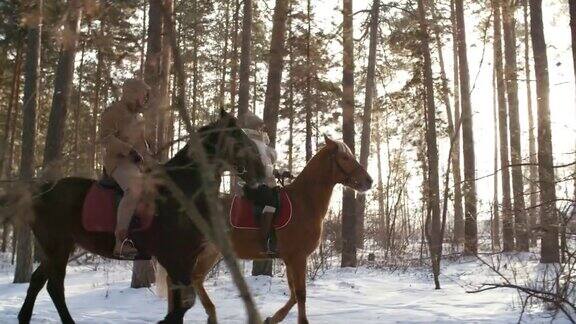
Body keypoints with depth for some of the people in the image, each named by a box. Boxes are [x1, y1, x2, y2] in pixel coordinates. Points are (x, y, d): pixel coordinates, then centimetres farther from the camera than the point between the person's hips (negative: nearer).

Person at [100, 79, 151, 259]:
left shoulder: (138, 116, 24)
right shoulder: (113, 112, -2)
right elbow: (105, 137, -14)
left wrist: (150, 158, 15)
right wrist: (129, 150, -23)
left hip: (141, 162, 9)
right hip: (119, 161, -9)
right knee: (135, 189, -36)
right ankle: (120, 242, -37)